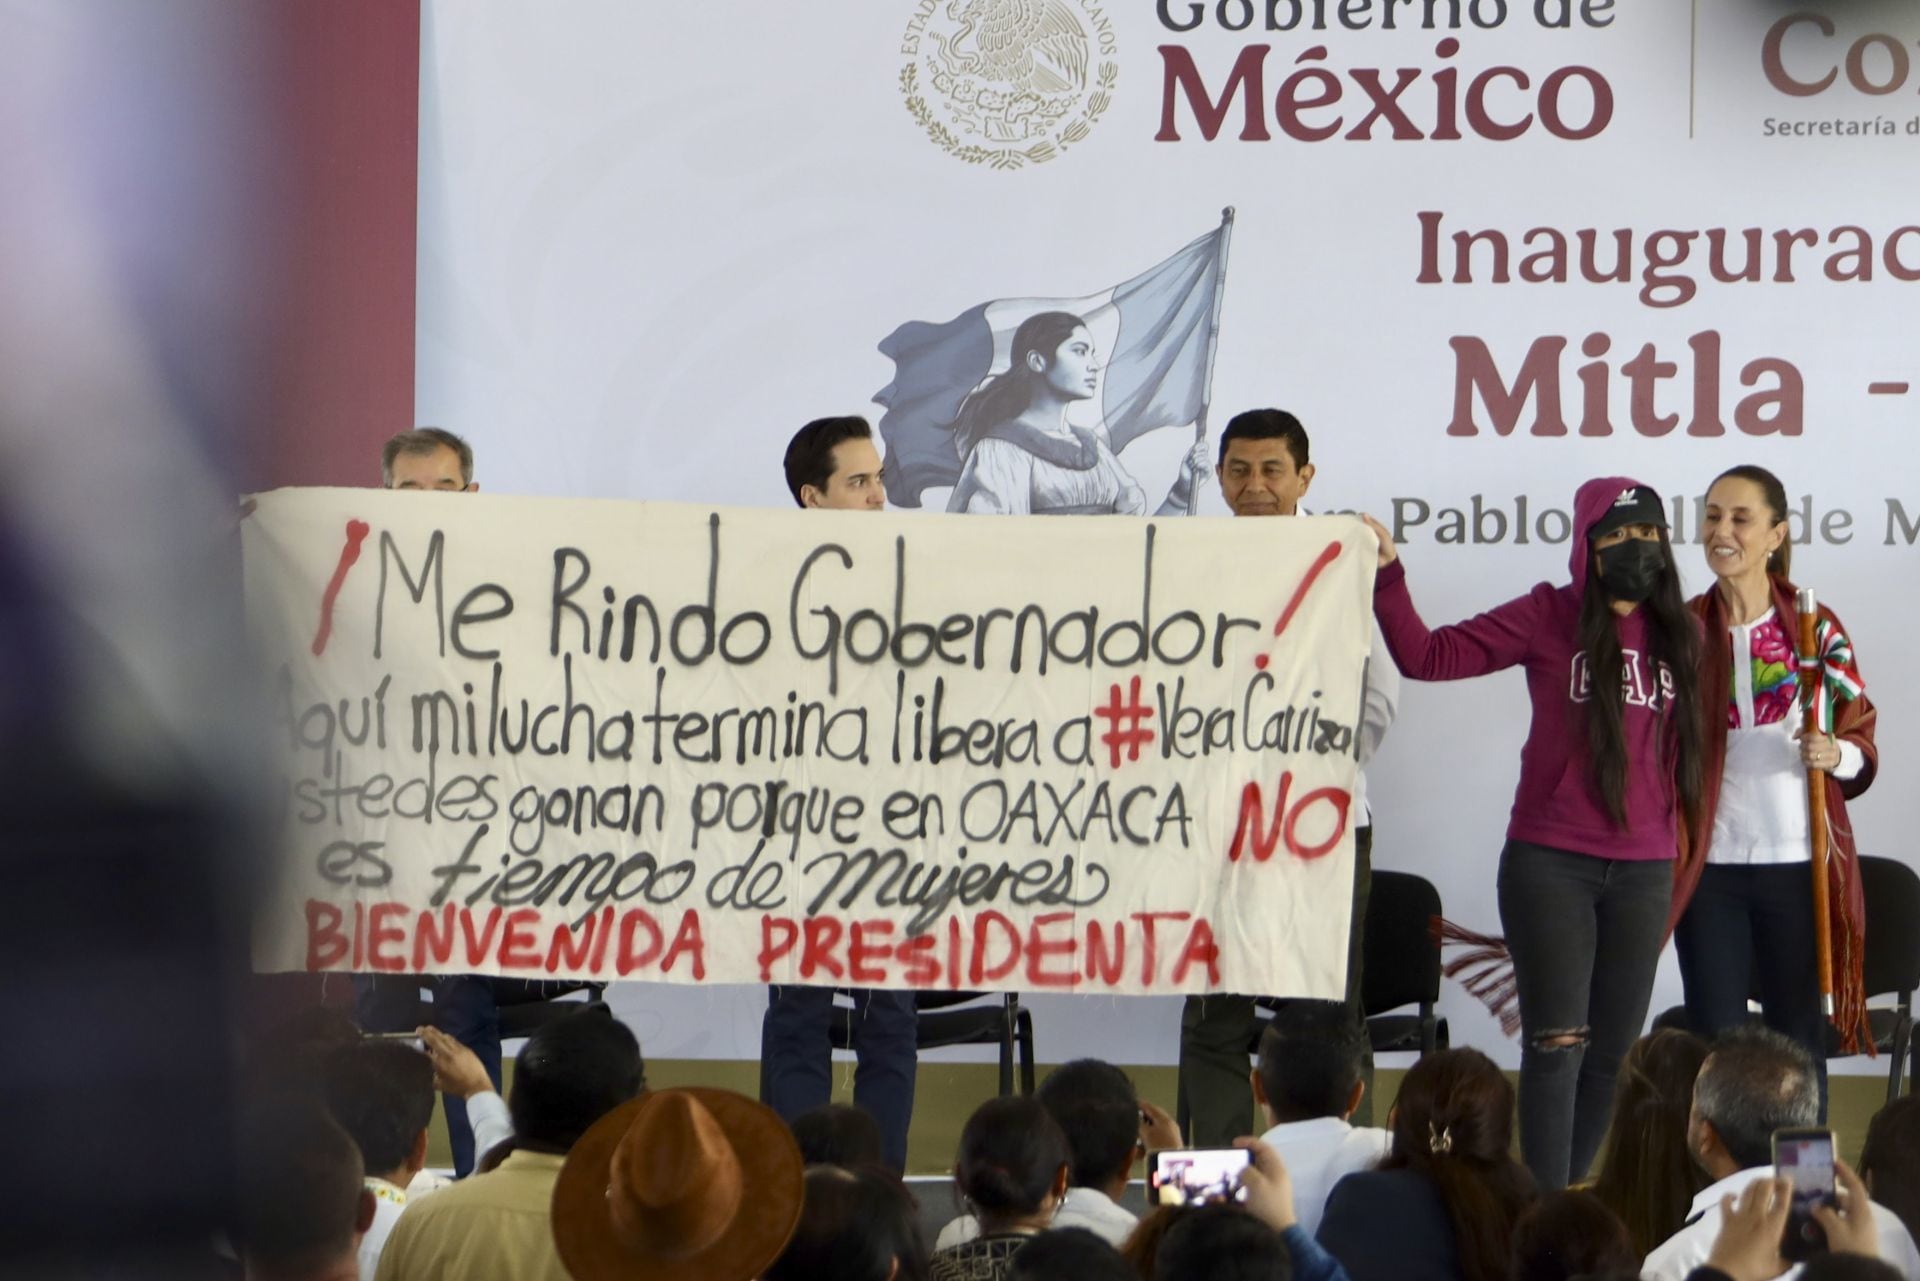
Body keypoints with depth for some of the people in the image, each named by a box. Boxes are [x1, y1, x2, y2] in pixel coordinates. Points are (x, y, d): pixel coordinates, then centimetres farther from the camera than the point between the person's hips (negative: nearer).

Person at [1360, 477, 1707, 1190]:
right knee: (1557, 1043, -6)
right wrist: (1388, 577, -12)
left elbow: (1690, 749, 13)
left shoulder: (1682, 635, 7)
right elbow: (1427, 657, -3)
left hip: (1645, 871, 3)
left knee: (1613, 1049, 8)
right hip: (1550, 863, -3)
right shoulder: (1549, 618, -2)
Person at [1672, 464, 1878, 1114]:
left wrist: (1839, 755, -15)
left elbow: (1862, 740, 7)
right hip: (1710, 866, 1)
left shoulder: (1816, 627, 2)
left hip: (1798, 865, -1)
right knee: (1715, 1042, 1)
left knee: (1798, 1040, 4)